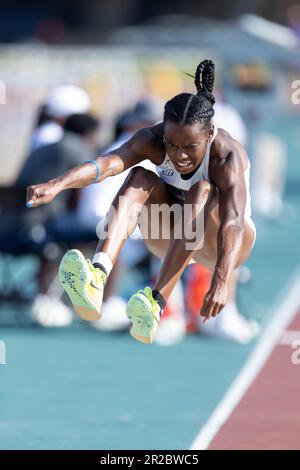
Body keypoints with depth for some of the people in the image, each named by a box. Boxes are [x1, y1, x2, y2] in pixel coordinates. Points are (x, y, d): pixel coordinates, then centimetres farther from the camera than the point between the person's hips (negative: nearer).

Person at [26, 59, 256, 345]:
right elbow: (107, 164, -38)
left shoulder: (227, 156, -29)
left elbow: (233, 222, -44)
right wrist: (56, 185, -58)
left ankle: (157, 303, -47)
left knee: (203, 192, -36)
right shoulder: (153, 141, -20)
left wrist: (221, 281, -61)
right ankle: (97, 277, -52)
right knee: (140, 178, -28)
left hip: (218, 246, -3)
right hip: (173, 241, 3)